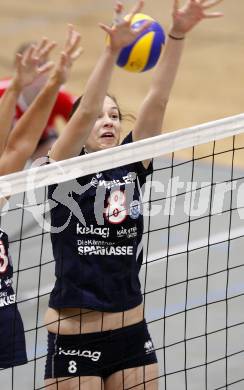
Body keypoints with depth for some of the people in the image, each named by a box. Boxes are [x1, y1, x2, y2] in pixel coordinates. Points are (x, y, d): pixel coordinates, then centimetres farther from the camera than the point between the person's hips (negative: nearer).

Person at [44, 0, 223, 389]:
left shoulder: (131, 165, 7)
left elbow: (157, 100, -4)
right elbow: (85, 112, -20)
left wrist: (178, 34, -15)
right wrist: (112, 50, -33)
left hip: (132, 336, 5)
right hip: (73, 339, -4)